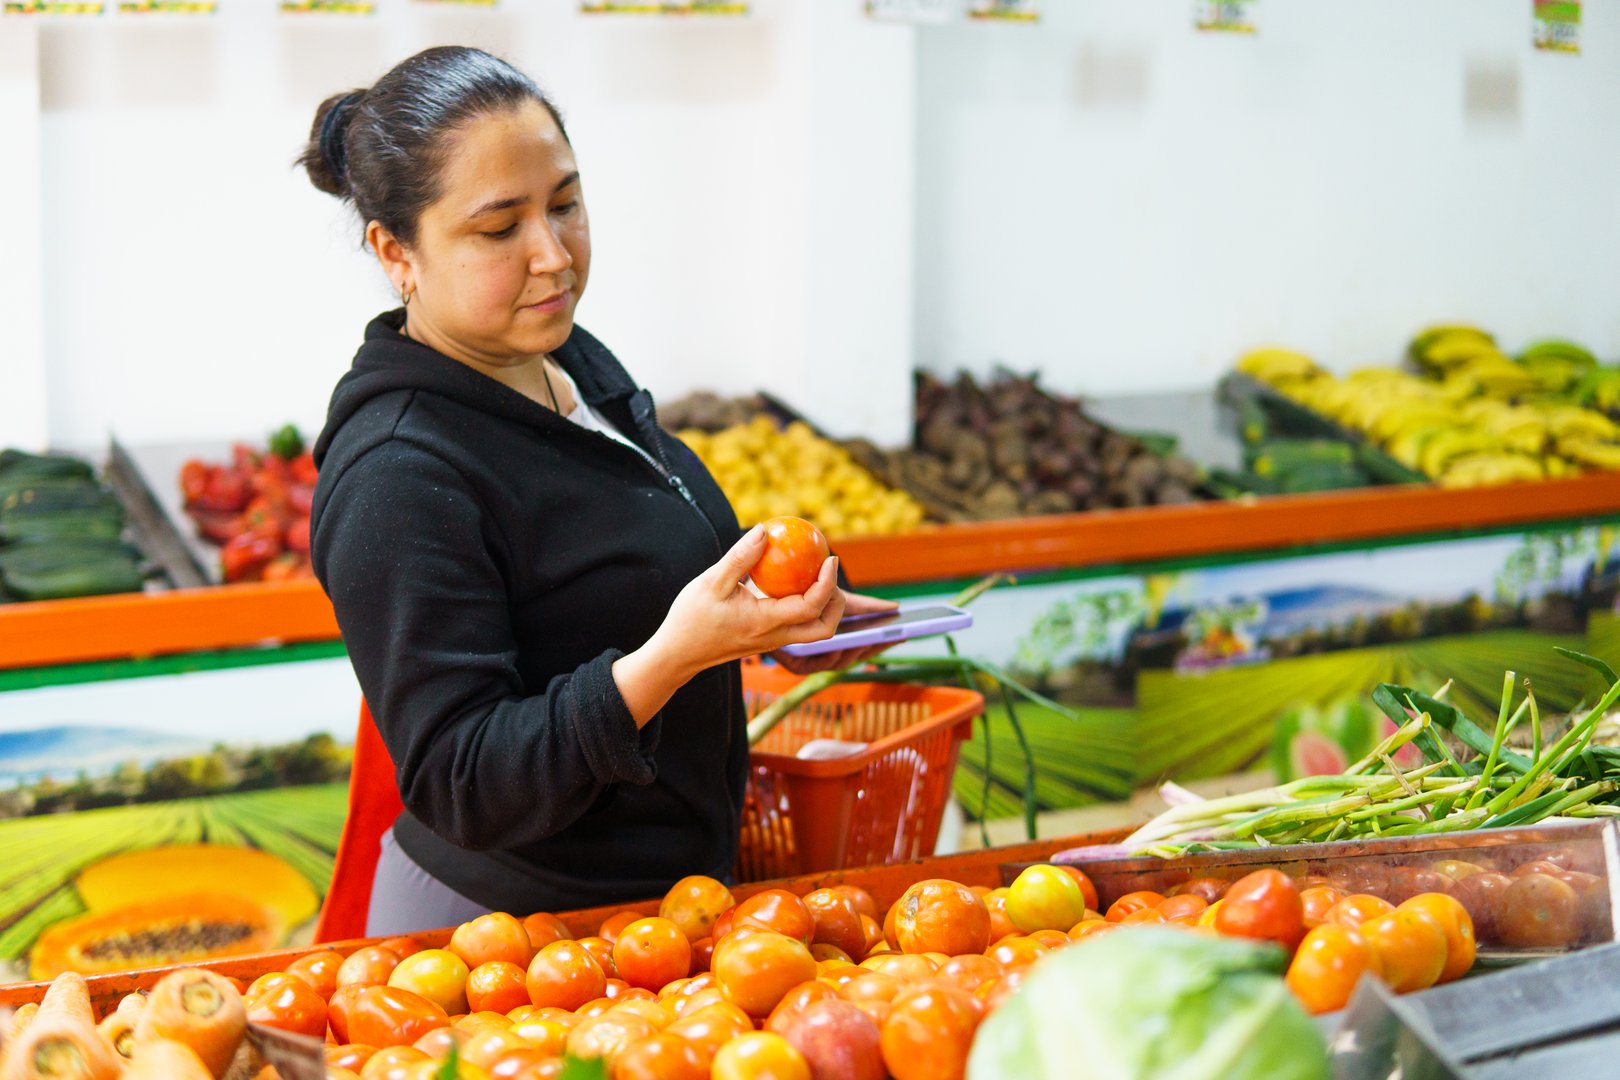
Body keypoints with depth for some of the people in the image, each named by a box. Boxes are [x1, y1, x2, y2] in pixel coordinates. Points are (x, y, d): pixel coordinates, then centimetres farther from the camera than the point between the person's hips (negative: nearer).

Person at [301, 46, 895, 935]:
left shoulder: (572, 361, 3)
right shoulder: (397, 480, -25)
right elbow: (461, 790, -27)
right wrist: (671, 656, -36)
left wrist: (771, 616, 6)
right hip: (502, 929, -8)